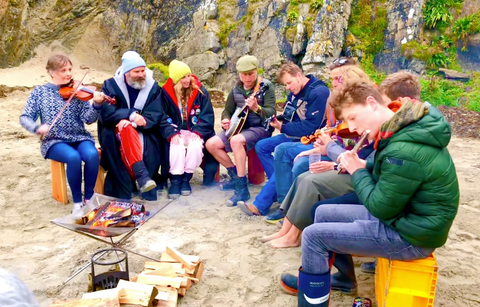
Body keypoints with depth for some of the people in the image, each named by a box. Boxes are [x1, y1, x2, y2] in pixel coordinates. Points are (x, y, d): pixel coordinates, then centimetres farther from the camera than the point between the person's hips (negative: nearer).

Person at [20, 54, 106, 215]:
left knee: (92, 155, -32)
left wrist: (97, 104, -25)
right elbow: (25, 118, 2)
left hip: (79, 138, 1)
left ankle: (88, 197, -11)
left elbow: (89, 119, -5)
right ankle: (77, 201, -14)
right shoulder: (39, 92, 4)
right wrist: (37, 127, -20)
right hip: (54, 141, -1)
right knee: (73, 157, -34)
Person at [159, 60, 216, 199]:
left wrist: (198, 131, -16)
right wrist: (172, 133, -20)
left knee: (196, 146, -30)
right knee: (177, 146, -32)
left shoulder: (199, 91, 0)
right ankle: (175, 179, -17)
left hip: (196, 131, 1)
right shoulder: (166, 93, -2)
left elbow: (207, 115, -3)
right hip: (177, 132, 0)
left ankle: (186, 178, -12)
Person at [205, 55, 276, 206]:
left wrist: (257, 108, -39)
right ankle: (235, 175, 7)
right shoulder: (236, 90, 6)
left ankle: (242, 189, -28)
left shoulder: (266, 86, -9)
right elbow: (227, 110, 14)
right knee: (211, 144, -9)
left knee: (236, 141, -36)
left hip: (260, 128, -6)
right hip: (240, 126, 7)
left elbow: (271, 113, -18)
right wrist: (226, 120, -9)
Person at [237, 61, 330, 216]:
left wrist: (282, 128, -17)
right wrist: (278, 122, -6)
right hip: (296, 135, 10)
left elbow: (310, 127, -23)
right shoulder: (295, 91, 7)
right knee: (261, 146, 3)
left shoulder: (319, 92, -19)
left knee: (281, 150, -33)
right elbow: (289, 117, 16)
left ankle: (261, 205, -27)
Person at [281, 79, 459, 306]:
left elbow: (380, 209, -22)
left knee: (313, 236, -12)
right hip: (400, 214, 10)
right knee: (323, 213, 14)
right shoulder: (404, 128, 0)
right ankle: (313, 281, 31)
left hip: (411, 236, -9)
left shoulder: (404, 150, -31)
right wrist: (363, 166, 0)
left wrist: (357, 172, -10)